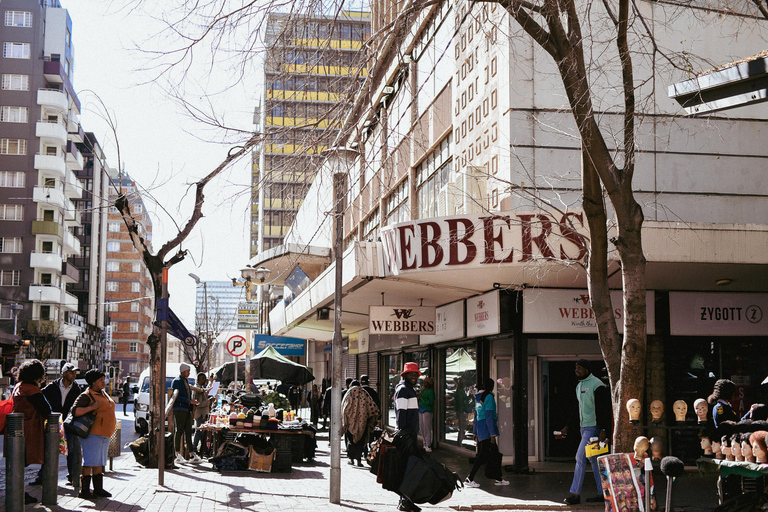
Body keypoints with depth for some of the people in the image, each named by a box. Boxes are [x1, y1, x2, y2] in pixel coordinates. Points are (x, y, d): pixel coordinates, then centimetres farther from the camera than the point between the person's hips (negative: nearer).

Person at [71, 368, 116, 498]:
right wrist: (91, 407, -25)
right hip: (93, 434, -9)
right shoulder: (86, 395, -9)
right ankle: (84, 490, -5)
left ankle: (98, 489, 18)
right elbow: (75, 411, -18)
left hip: (105, 434, 9)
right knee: (90, 462, -9)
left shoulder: (104, 394, 18)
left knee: (99, 462, 12)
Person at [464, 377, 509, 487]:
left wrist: (475, 432, 23)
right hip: (487, 429, -9)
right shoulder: (489, 397, -12)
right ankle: (470, 479, -8)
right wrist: (492, 434, -17)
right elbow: (489, 416, -17)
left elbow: (476, 416, 19)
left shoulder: (478, 397, 14)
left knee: (494, 454, 13)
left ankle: (498, 479, 16)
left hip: (480, 428, 9)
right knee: (483, 455, -7)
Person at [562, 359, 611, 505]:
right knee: (593, 459, 10)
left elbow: (604, 410, -17)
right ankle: (602, 493, 15)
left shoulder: (597, 385, -13)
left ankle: (575, 494, -10)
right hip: (583, 427, 9)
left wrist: (603, 430, -23)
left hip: (593, 427, -9)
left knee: (580, 457, -12)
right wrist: (567, 426, 18)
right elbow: (577, 409, 22)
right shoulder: (579, 386, 15)